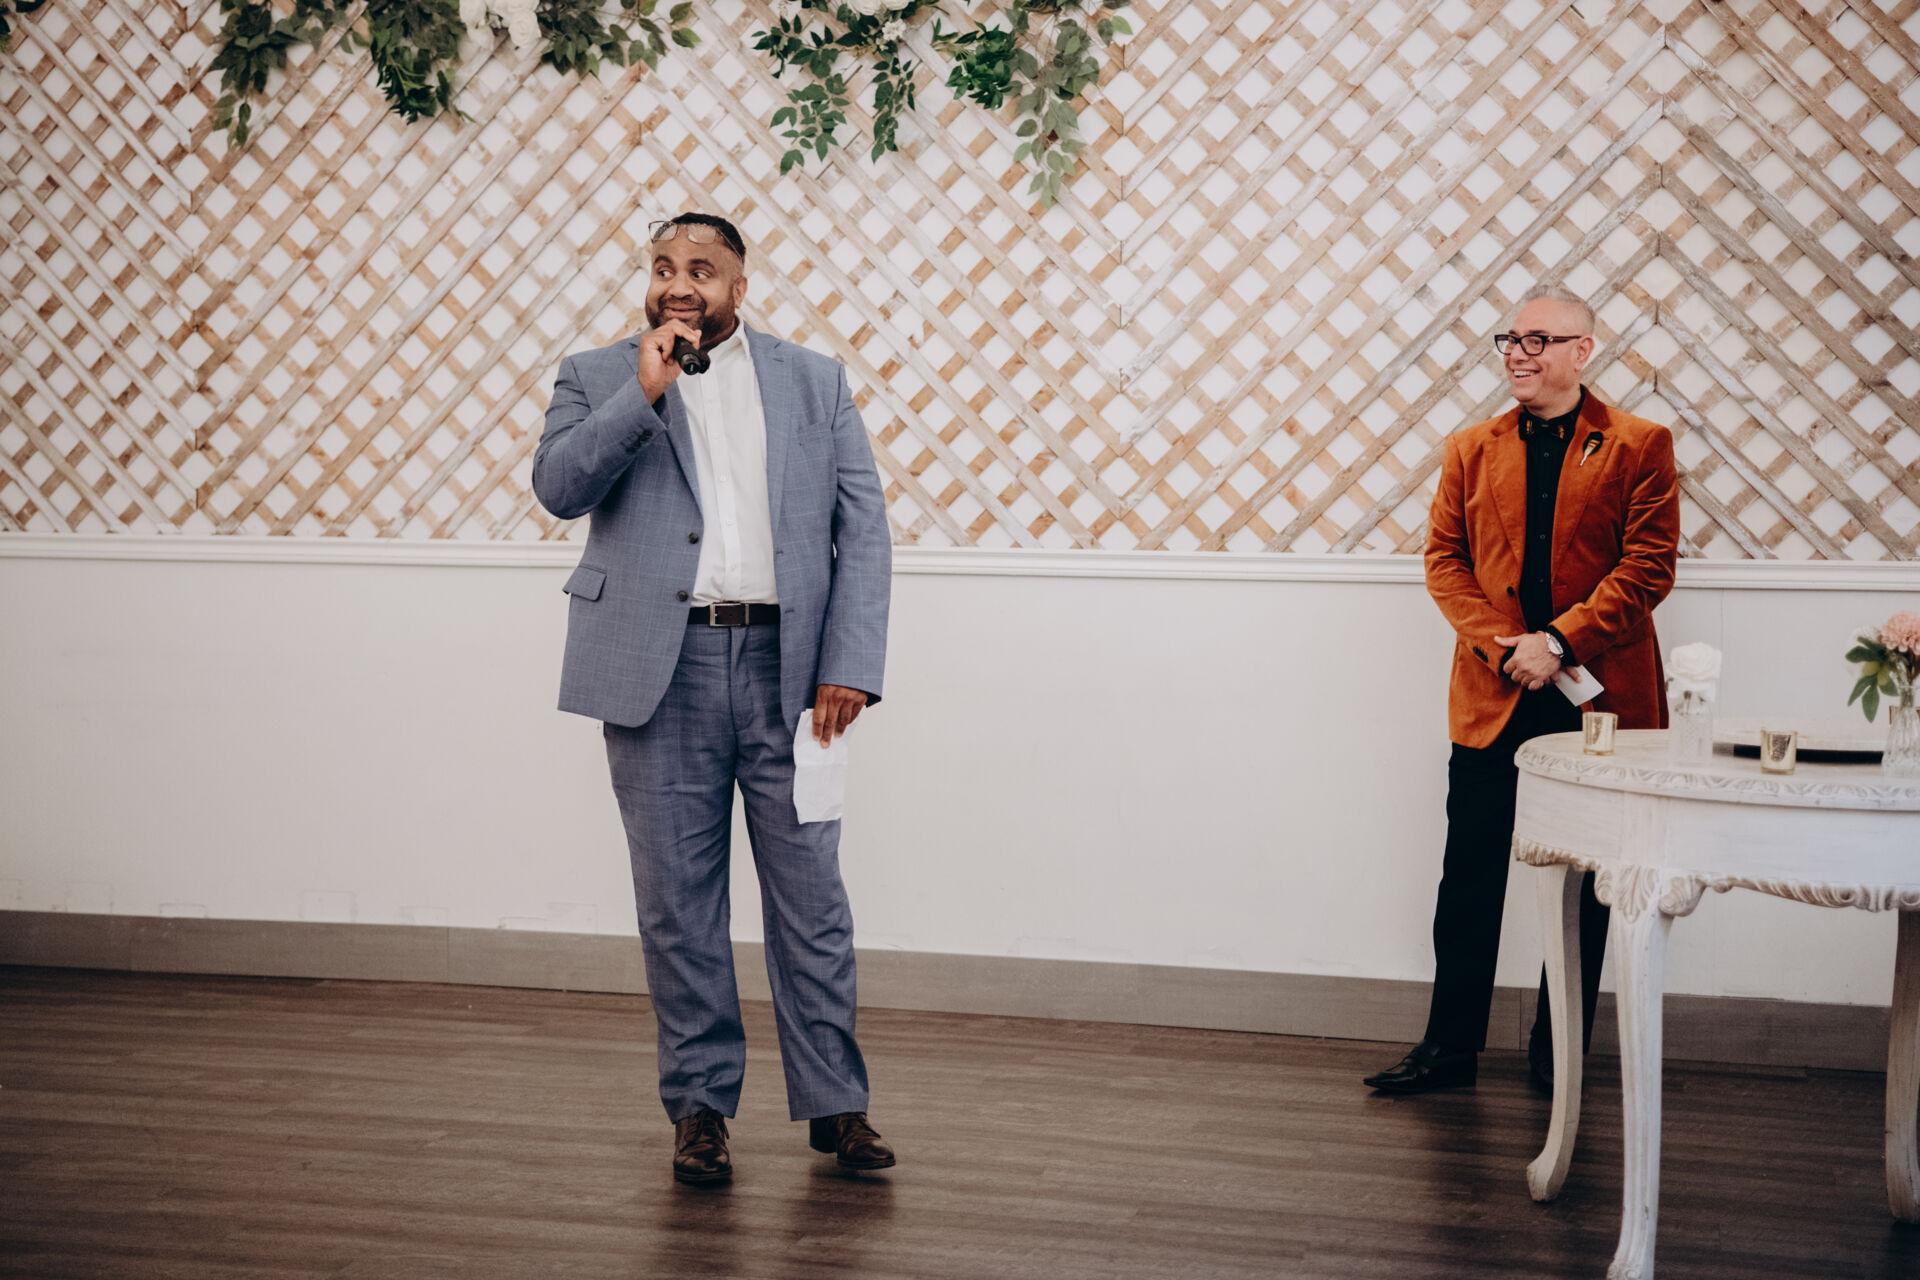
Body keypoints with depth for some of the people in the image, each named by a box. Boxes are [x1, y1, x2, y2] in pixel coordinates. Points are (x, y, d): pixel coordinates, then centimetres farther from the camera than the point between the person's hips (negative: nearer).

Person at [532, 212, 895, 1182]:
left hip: (786, 667, 0)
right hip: (661, 670, 0)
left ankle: (833, 1102, 14)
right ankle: (700, 1102, 18)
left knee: (811, 894, 3)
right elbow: (557, 486, -6)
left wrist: (849, 668, -5)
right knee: (677, 901, 6)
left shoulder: (816, 382, 12)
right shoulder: (598, 378, 11)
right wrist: (644, 391, -12)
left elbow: (864, 530, 5)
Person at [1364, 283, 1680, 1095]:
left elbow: (1648, 567, -8)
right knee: (1470, 876, 5)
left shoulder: (1639, 447, 0)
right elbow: (1443, 559, 4)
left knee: (1582, 884, 7)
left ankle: (1558, 1054, 19)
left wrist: (1559, 642, -16)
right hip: (1492, 696, 2)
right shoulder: (1470, 449, 10)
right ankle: (1449, 1047, 15)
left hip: (1596, 695, -2)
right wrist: (1504, 645, -11)